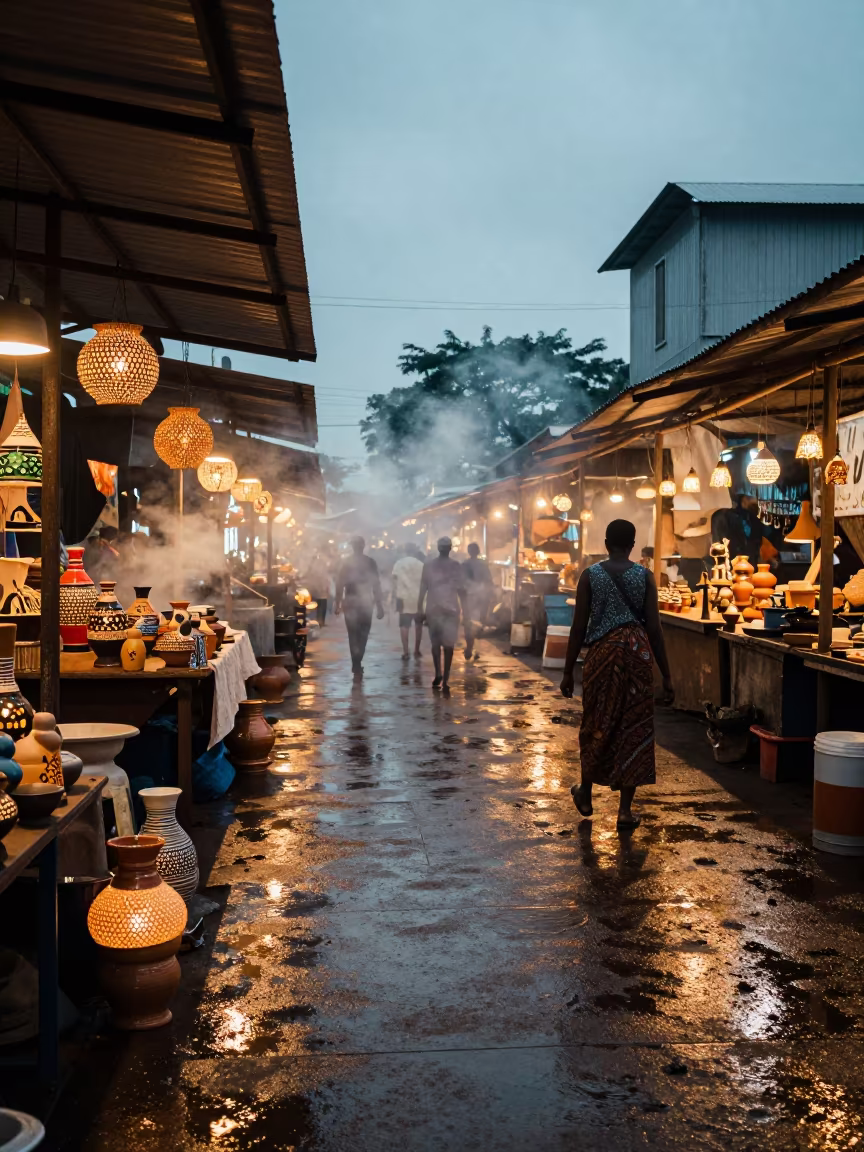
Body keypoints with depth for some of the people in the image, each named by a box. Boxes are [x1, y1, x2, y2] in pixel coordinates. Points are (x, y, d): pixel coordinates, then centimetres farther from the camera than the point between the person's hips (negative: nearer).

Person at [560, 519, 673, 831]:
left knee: (596, 726, 15)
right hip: (637, 655, 0)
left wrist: (568, 672, 5)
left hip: (602, 653, 0)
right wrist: (666, 676, 0)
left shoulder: (590, 576, -1)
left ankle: (585, 796, 28)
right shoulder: (645, 576, -1)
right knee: (634, 729, 5)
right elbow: (654, 629, -4)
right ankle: (625, 809, 7)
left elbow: (579, 627, -2)